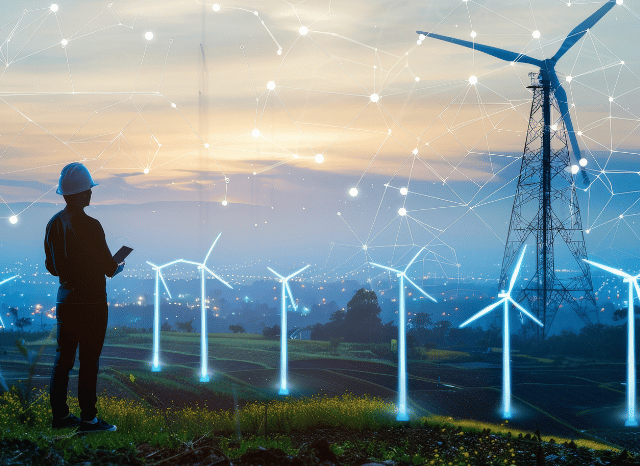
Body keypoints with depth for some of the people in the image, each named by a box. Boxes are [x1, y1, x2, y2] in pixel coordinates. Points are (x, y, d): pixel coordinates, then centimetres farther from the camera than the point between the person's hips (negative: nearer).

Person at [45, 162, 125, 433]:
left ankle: (60, 415, 20)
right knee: (89, 362, -1)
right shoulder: (89, 226, -19)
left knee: (63, 359, 13)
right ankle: (88, 419, 4)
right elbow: (107, 266, -15)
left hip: (65, 299, 8)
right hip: (91, 302, -7)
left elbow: (51, 266, 12)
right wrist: (117, 268, 7)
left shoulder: (54, 223, 4)